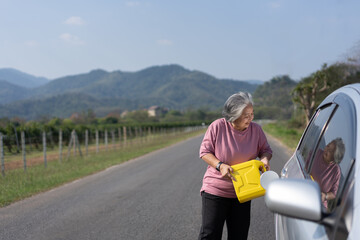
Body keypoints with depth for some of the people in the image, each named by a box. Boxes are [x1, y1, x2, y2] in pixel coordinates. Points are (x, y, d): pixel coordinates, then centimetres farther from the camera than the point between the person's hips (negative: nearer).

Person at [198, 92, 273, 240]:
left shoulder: (256, 129, -3)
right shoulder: (217, 126, -11)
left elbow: (265, 150, 11)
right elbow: (204, 152, -5)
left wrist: (265, 158, -14)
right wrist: (220, 165, -22)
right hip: (215, 190, -3)